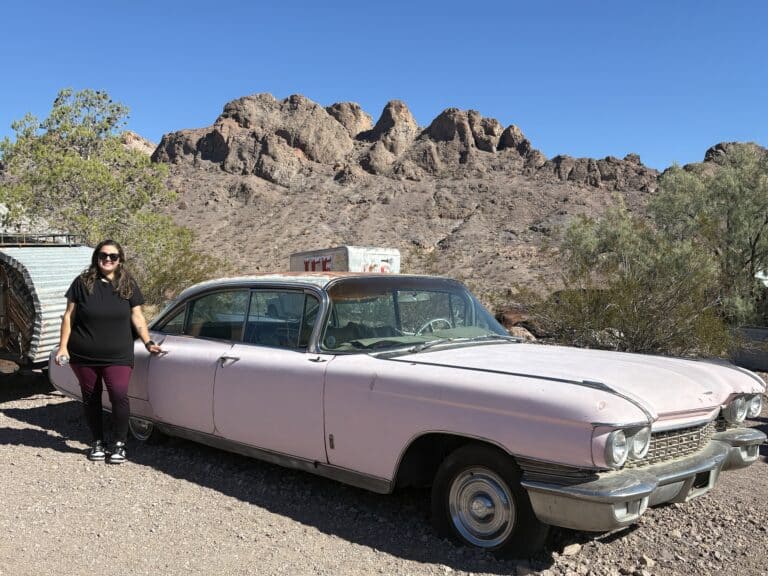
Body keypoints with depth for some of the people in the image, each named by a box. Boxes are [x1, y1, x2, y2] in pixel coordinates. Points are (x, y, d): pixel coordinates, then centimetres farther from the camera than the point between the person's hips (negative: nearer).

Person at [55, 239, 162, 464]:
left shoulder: (128, 285, 5)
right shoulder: (82, 283, 2)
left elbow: (137, 316, 8)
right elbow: (69, 316, 4)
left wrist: (148, 342, -2)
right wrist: (63, 346, -2)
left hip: (118, 356, -1)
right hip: (84, 356, 1)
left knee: (119, 396, -12)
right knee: (91, 398, 10)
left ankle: (119, 444, 3)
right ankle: (97, 443, 25)